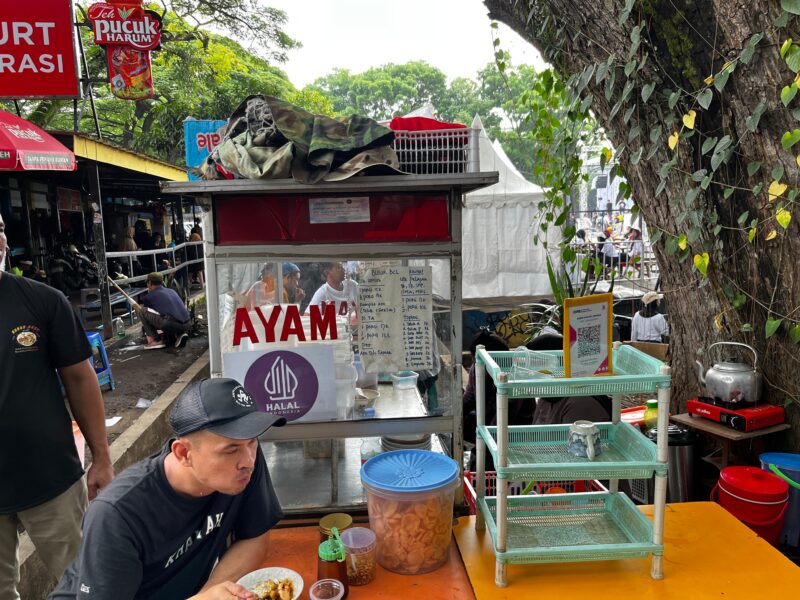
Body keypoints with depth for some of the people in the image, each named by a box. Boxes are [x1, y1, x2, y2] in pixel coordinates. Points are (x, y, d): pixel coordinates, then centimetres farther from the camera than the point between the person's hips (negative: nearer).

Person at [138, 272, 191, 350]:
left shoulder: (150, 296, 13)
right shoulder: (172, 291, 26)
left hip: (171, 324, -6)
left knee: (141, 311, 8)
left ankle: (156, 340, 6)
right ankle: (180, 334, 10)